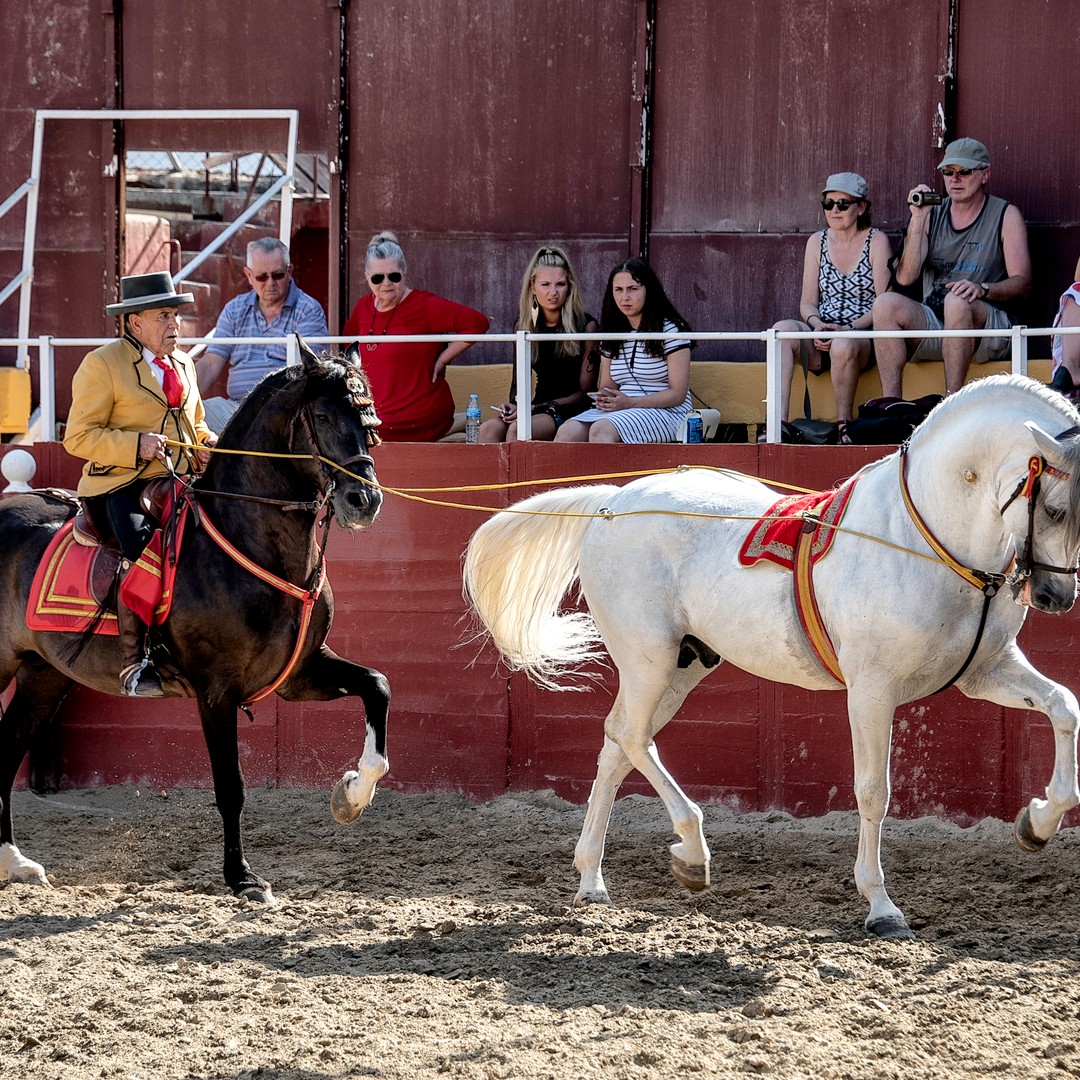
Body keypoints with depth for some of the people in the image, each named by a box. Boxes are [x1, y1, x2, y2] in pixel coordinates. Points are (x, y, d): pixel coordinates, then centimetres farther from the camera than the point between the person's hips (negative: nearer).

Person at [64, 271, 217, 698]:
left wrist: (206, 443, 8)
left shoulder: (183, 363, 20)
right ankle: (134, 664, -31)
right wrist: (136, 445, -21)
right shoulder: (102, 364, -2)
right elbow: (78, 437, -7)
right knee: (141, 549, -33)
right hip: (120, 487, -7)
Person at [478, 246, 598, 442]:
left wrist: (535, 409, -15)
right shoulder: (526, 325, 10)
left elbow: (585, 391, -6)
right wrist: (513, 406, -8)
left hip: (573, 412, -5)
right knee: (489, 428, -27)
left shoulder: (585, 325, -5)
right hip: (540, 408, 5)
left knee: (517, 429, -33)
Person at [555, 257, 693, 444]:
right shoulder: (613, 334, 17)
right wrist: (604, 398, -4)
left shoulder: (670, 330, -2)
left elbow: (678, 394, -7)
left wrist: (630, 402, -18)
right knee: (567, 433, -24)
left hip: (664, 412, -6)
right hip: (620, 410, 6)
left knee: (601, 430, -35)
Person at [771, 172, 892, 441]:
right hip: (822, 338, 4)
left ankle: (843, 427, -19)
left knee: (842, 346, -40)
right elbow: (807, 301, 11)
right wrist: (818, 325, -12)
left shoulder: (876, 241, 3)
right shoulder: (817, 242, 15)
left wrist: (850, 329, -19)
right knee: (782, 329, -30)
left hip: (863, 336, -4)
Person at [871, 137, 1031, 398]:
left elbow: (1022, 282, -3)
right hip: (931, 323, 4)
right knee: (886, 303, -24)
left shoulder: (1006, 216, 6)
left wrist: (982, 288, -23)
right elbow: (905, 277, 2)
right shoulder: (932, 215, 15)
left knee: (956, 301, -36)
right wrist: (918, 219, -6)